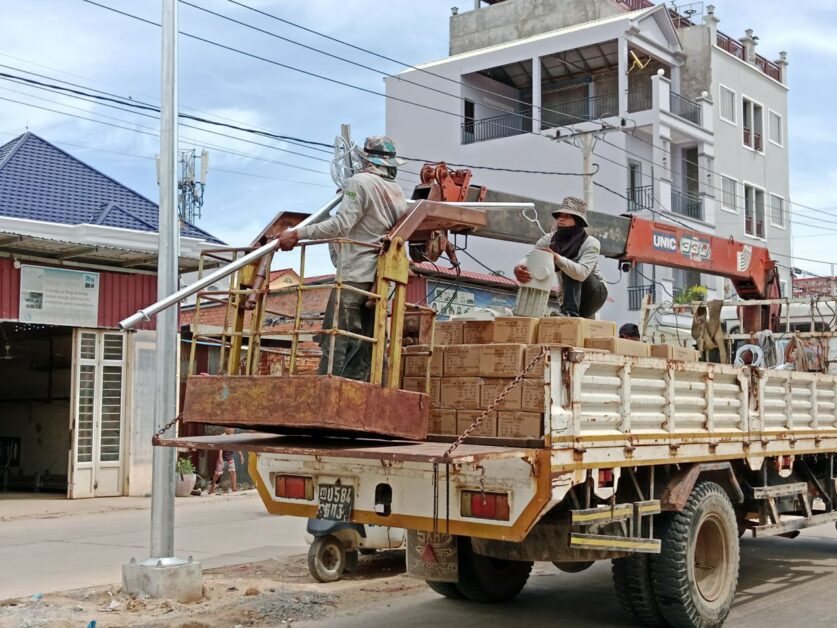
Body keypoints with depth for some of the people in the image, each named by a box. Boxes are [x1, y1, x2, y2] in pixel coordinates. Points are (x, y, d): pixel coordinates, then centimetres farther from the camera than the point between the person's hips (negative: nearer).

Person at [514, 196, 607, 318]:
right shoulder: (549, 240, -7)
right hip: (570, 297, 5)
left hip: (595, 293, -5)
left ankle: (570, 312, -39)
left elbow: (582, 273, -39)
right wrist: (519, 268, -47)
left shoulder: (590, 243, -21)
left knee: (570, 266, -28)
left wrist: (556, 257, -53)